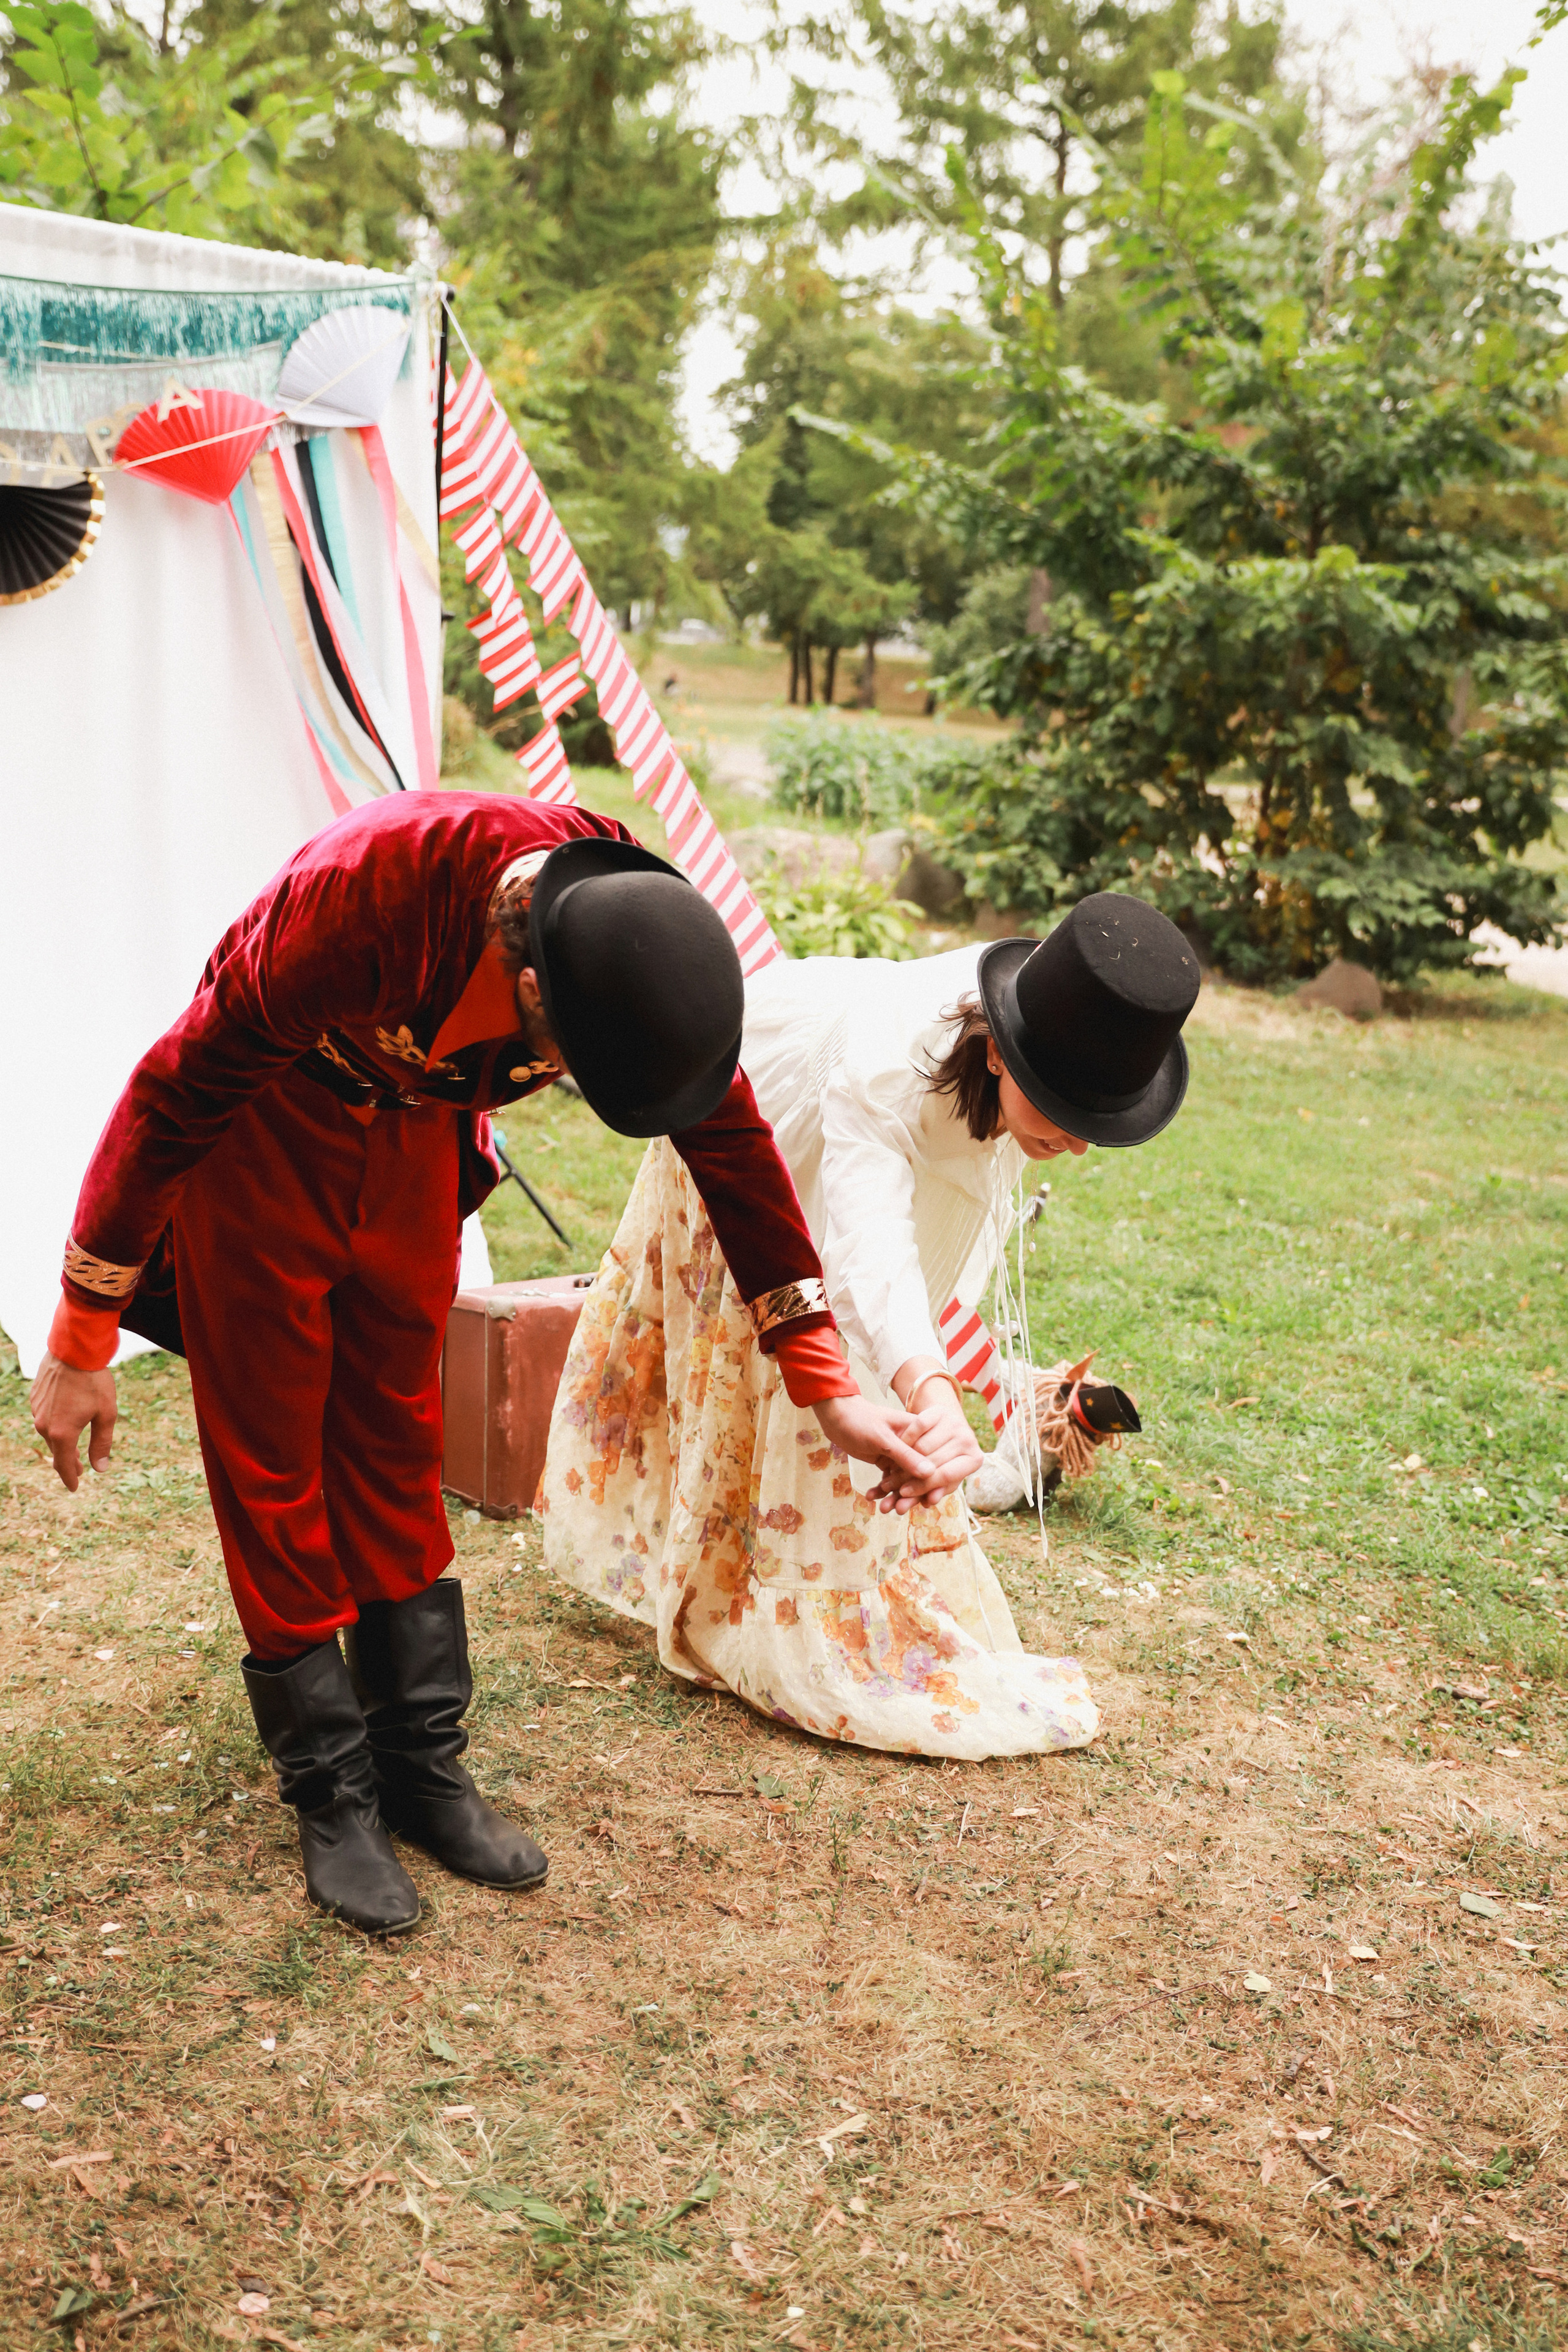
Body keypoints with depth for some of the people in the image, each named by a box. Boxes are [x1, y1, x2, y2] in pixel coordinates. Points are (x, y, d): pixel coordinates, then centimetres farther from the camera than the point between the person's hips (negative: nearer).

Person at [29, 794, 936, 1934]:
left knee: (399, 1451, 8)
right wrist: (81, 1344, -21)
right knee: (274, 1468, -1)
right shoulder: (361, 896, -41)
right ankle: (331, 1797, 11)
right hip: (255, 1129, -4)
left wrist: (827, 1389, -7)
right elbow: (174, 1096, -28)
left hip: (412, 1131, 4)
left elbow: (735, 1151, -10)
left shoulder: (653, 942, -25)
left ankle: (424, 1768, 18)